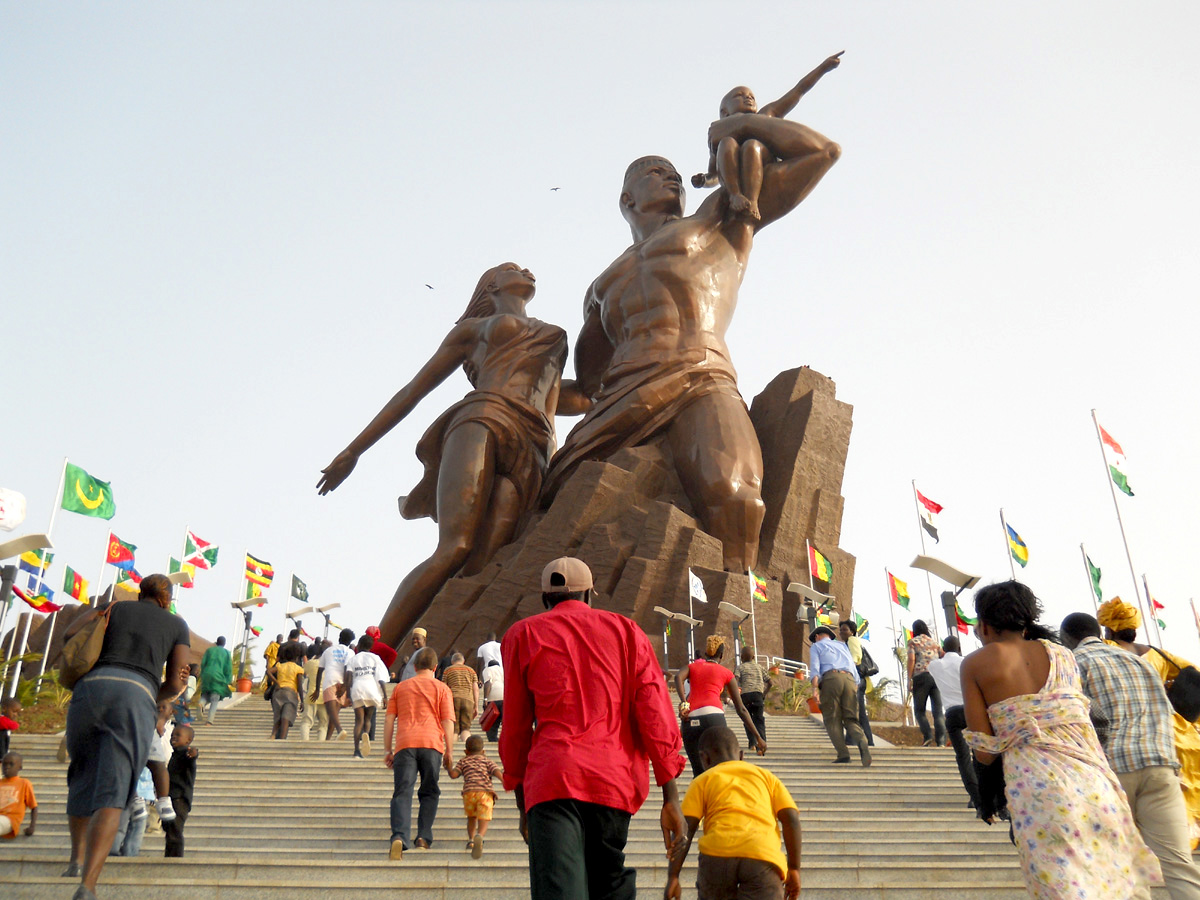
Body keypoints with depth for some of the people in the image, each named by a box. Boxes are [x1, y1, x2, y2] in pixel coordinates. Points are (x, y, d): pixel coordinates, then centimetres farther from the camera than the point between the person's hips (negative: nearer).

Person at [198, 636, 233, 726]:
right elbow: (229, 668, 2)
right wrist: (229, 681, 5)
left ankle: (201, 703, -19)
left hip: (207, 675, 2)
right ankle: (209, 721, -12)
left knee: (206, 695, 17)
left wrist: (202, 676, 14)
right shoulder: (226, 653, 7)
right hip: (219, 677, -2)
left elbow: (202, 663, 7)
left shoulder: (209, 650, 13)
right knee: (215, 700, 0)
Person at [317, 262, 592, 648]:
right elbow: (413, 389, 23)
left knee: (480, 567, -22)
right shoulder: (474, 328, 27)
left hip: (530, 454, 3)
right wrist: (353, 450, 19)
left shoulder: (556, 339, 39)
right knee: (455, 549, -27)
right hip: (483, 418, -3)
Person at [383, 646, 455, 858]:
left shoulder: (400, 687, 17)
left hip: (405, 744, 1)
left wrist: (387, 750, 17)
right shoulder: (441, 688, 11)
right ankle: (424, 836, 8)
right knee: (429, 792, 14)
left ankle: (400, 836, -23)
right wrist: (449, 752, 9)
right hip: (432, 744, -1)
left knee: (402, 792, -4)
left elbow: (389, 719, 14)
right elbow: (448, 722, 4)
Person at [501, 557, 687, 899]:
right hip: (617, 778, 3)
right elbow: (657, 717, 5)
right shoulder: (626, 630, 15)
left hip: (554, 778, -2)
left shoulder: (523, 635, 12)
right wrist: (671, 798, 4)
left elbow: (515, 729, 12)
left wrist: (523, 807, 21)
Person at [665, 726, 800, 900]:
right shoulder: (766, 776, 28)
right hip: (764, 857, 0)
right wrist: (794, 869, 16)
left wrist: (673, 876, 4)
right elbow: (791, 818, 14)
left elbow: (685, 829, 8)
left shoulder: (703, 780, 22)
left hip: (717, 853, 0)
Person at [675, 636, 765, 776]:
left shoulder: (693, 666, 24)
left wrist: (684, 704, -7)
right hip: (713, 716, -2)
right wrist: (758, 737, 21)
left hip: (689, 721, 3)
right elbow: (741, 709, 17)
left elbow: (678, 676, -1)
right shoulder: (726, 673, 19)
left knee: (698, 772, 12)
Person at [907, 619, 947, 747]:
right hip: (937, 677, 3)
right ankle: (941, 741, -12)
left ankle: (928, 737, -13)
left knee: (919, 710, 5)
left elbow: (911, 659, -3)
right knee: (938, 711, -1)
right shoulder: (934, 642, 20)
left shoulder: (913, 642, 8)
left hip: (921, 676, -3)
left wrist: (909, 680, -5)